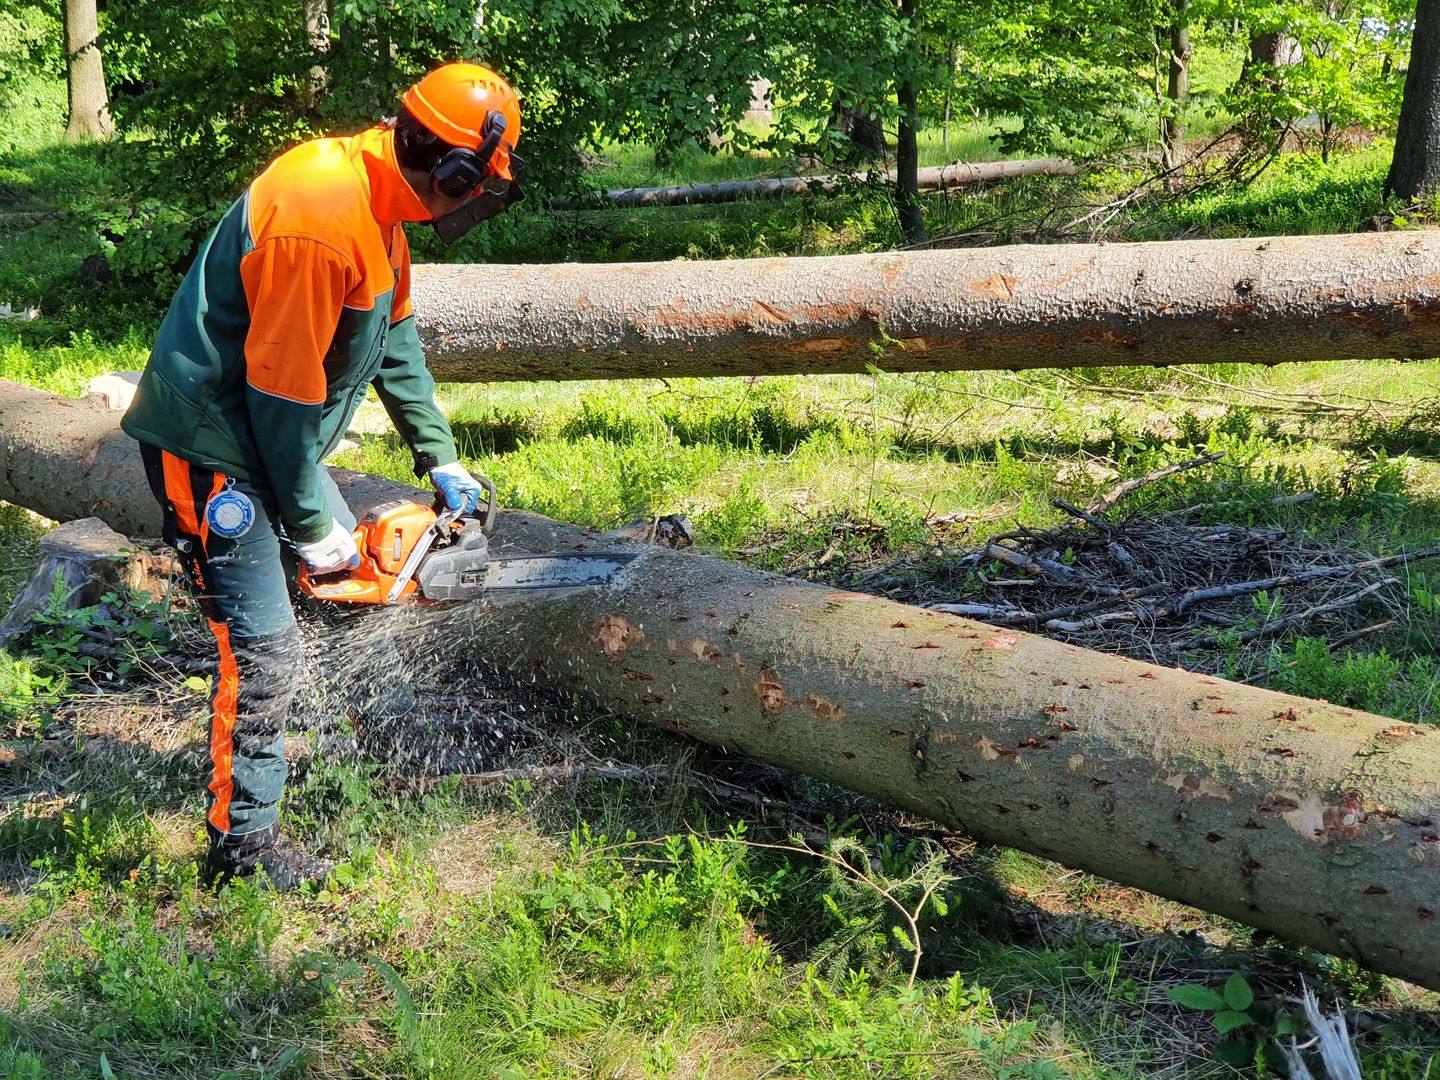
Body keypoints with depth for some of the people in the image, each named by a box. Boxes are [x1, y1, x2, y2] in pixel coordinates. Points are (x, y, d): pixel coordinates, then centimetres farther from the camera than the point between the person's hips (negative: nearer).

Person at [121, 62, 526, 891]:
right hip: (213, 444, -10)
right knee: (265, 649, -8)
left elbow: (394, 336, 13)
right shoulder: (320, 218, -30)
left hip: (268, 433, 10)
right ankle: (241, 845, 8)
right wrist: (312, 527, -14)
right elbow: (283, 389, -25)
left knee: (343, 548, 23)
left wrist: (442, 459, 13)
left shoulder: (380, 200, 2)